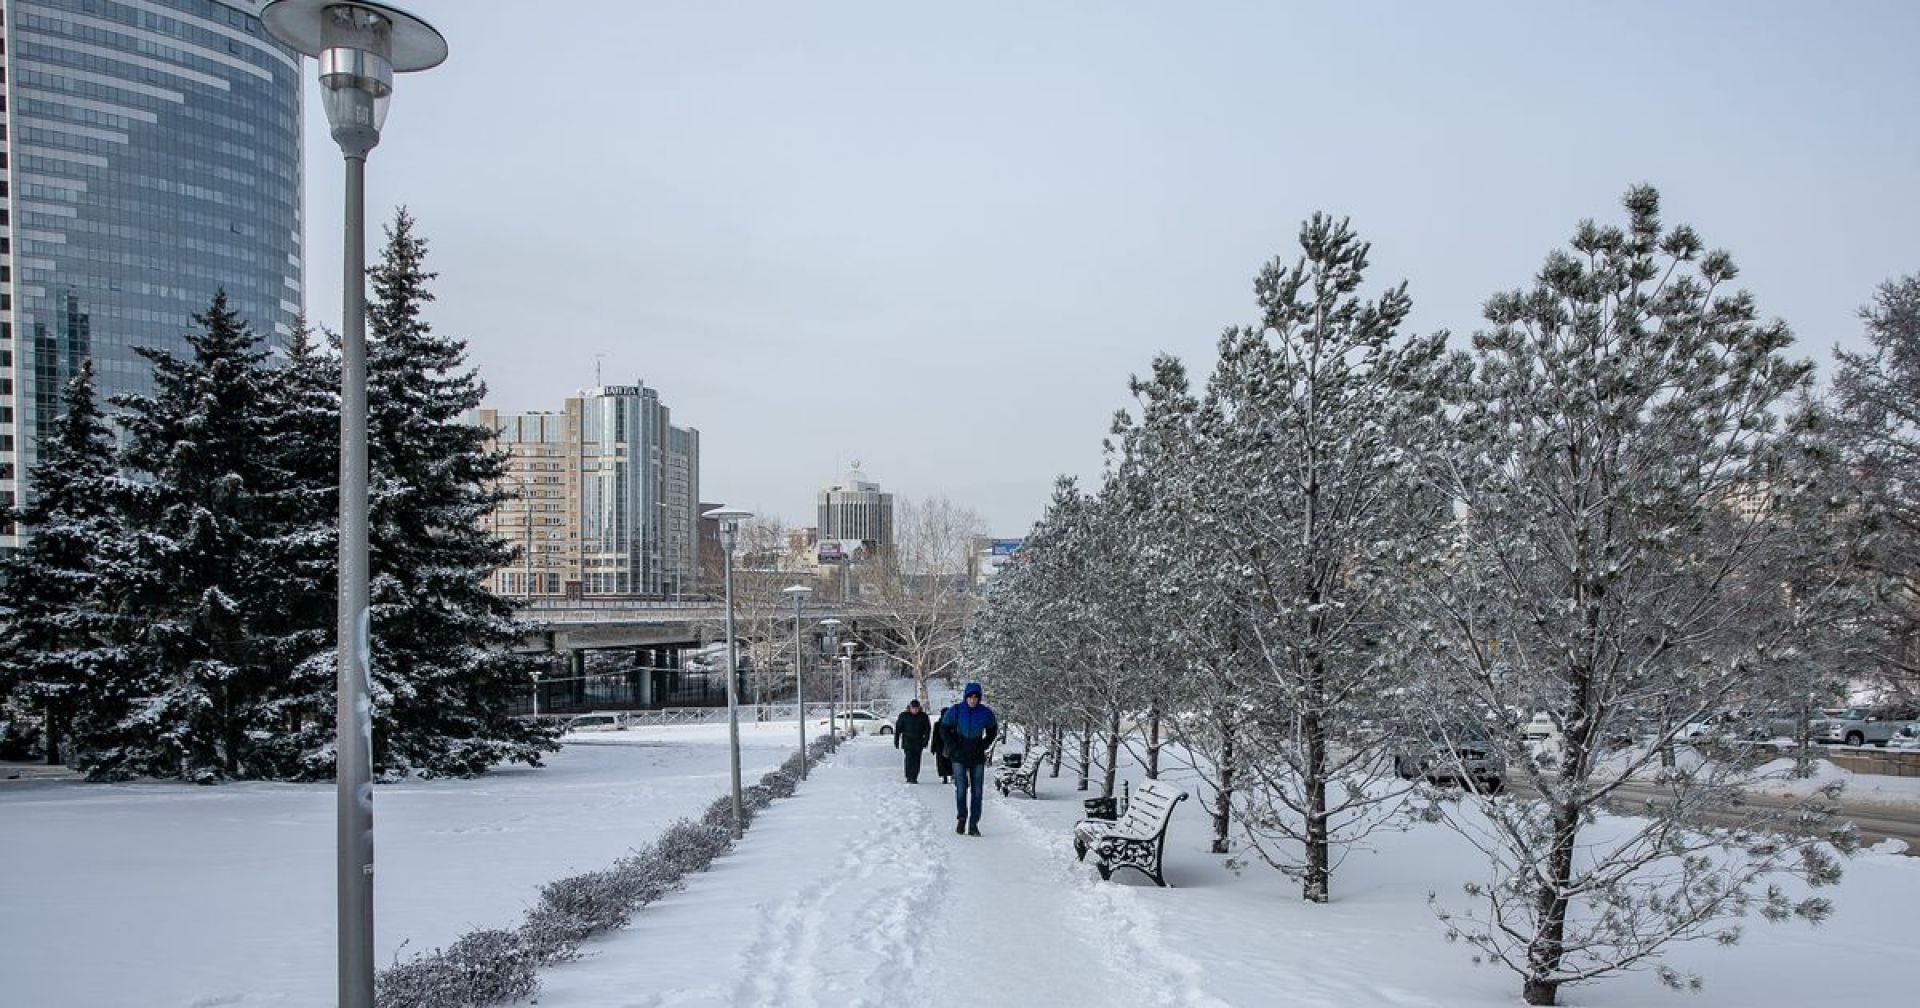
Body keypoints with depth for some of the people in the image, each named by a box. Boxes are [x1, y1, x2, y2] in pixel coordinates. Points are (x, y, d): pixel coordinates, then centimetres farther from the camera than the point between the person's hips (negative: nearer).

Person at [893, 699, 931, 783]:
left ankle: (914, 778, 7)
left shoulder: (923, 716, 3)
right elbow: (898, 728, 5)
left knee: (916, 760, 0)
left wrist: (925, 740, -1)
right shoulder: (903, 715, 0)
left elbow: (927, 729, 8)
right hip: (907, 741, -1)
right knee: (909, 758, -14)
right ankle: (909, 777, -12)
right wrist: (896, 741, 4)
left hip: (918, 742, 2)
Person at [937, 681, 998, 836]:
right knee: (961, 788, -11)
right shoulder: (956, 710, -7)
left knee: (977, 790, 1)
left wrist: (985, 745, 4)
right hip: (959, 756, -2)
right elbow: (944, 727, 6)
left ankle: (973, 824, 6)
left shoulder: (985, 713, -2)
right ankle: (961, 817, 9)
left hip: (977, 757, 2)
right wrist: (951, 745, -2)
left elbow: (992, 729, 15)